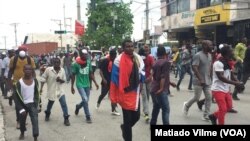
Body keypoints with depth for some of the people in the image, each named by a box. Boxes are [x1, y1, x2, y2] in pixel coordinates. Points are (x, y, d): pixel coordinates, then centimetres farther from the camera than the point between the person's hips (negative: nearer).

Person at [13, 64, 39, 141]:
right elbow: (16, 96, -10)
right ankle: (22, 133, 45)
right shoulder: (19, 82, -13)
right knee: (22, 120, 18)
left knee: (35, 120, -10)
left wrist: (36, 104, 4)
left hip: (32, 104, 0)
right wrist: (21, 109, -13)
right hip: (23, 104, 0)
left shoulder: (35, 81, -5)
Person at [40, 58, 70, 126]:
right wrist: (41, 88, -8)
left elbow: (64, 80, 1)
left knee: (64, 104, -7)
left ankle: (66, 118, 3)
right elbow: (43, 78, -4)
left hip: (60, 90, 1)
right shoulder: (48, 69, -12)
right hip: (51, 90, 0)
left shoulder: (62, 70, -6)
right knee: (50, 103, 18)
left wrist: (60, 80, -21)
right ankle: (47, 114, 48)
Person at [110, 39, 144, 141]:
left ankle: (124, 127, 44)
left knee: (136, 116, 14)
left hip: (135, 92, 6)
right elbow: (115, 80, -14)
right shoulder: (119, 60, -16)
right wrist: (114, 98, -12)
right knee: (128, 119, 4)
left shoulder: (138, 58, 1)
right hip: (125, 94, -6)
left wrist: (140, 84, 13)